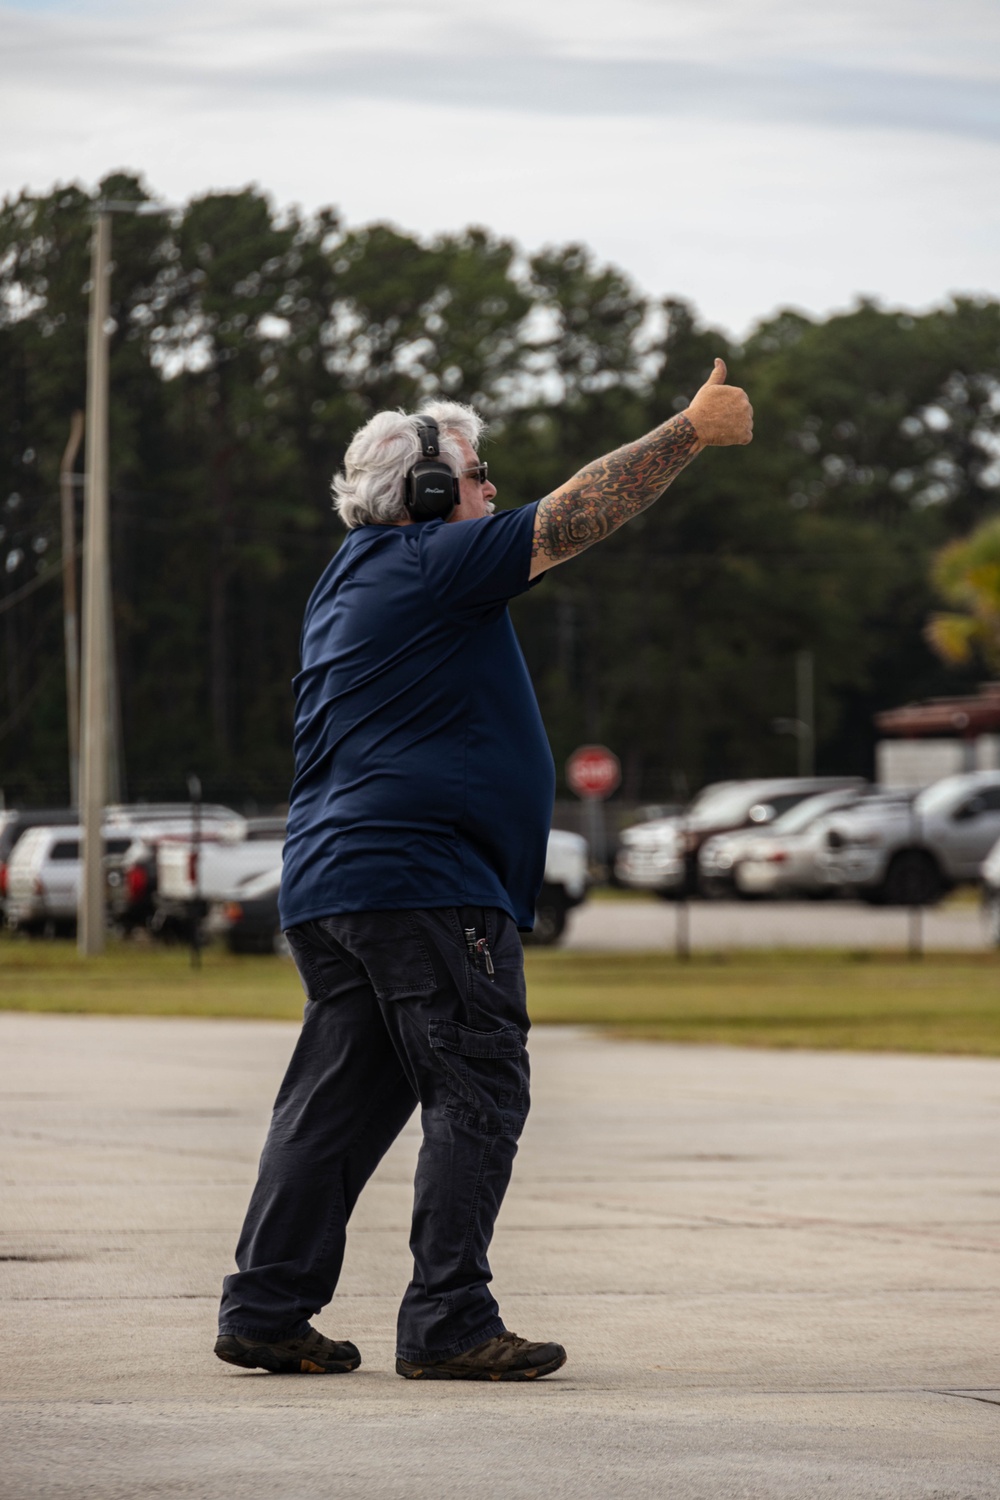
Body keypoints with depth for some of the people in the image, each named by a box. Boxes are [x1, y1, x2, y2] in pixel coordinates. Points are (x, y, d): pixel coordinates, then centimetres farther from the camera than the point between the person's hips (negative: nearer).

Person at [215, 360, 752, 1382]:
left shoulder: (355, 575, 21)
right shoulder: (430, 566, -8)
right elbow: (573, 516, -9)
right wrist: (694, 429, -2)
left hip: (328, 883, 10)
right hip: (426, 884, -10)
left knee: (339, 1102, 10)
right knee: (475, 1098, -6)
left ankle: (265, 1311, 9)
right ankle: (448, 1324, -7)